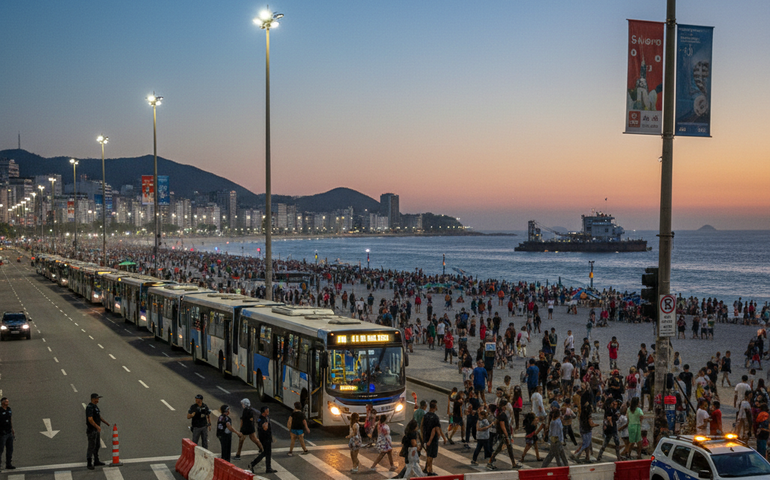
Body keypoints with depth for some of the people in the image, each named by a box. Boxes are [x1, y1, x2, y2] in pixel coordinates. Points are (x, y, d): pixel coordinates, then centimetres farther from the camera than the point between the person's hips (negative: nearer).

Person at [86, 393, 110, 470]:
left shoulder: (95, 407, 12)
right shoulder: (90, 408, -19)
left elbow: (99, 417, 22)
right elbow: (90, 419, -29)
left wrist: (107, 423, 20)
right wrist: (97, 426, -38)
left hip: (96, 430, 10)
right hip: (91, 430, -10)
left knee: (97, 446, 15)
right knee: (91, 447, -8)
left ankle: (96, 462, 24)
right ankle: (89, 464, -3)